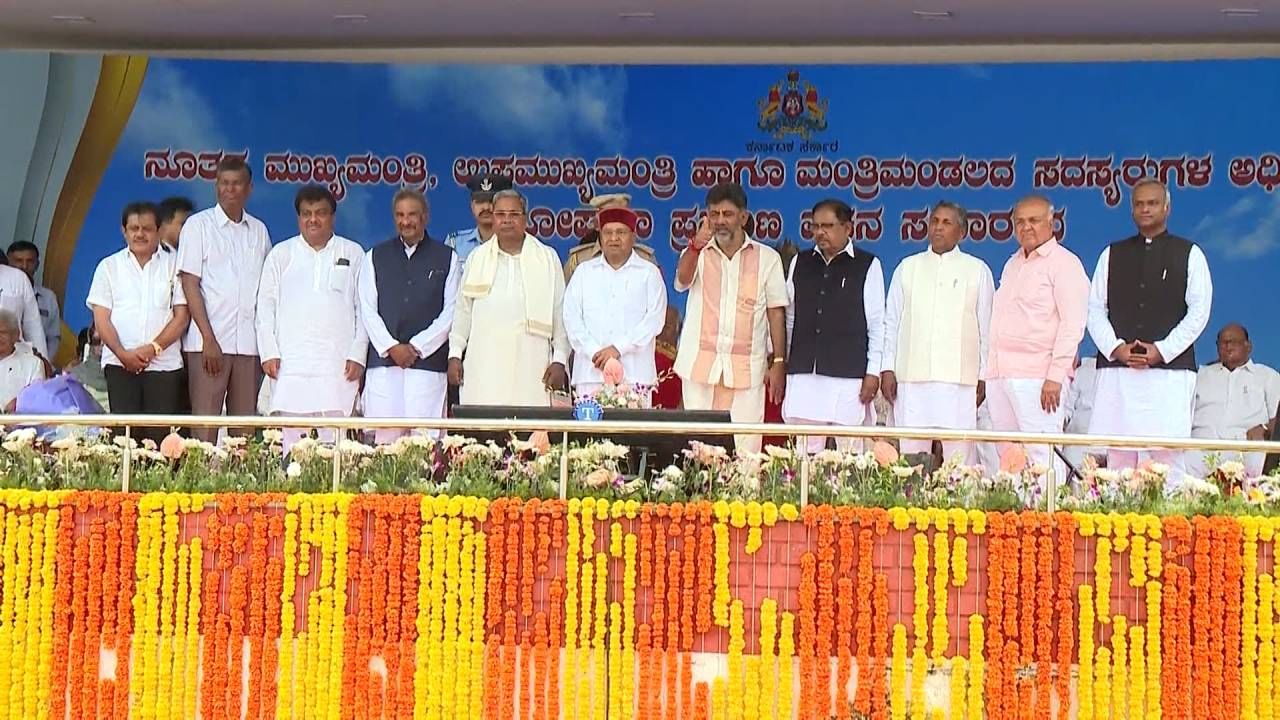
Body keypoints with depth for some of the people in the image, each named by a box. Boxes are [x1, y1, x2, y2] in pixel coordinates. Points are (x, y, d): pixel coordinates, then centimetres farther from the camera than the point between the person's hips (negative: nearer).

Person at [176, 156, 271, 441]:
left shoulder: (258, 230, 14)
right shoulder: (198, 225, 3)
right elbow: (190, 285, -2)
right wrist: (209, 339, -11)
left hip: (249, 343, 4)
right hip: (208, 342, -3)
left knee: (245, 429, 3)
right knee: (205, 428, -7)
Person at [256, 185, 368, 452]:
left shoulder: (353, 254, 12)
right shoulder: (281, 254, 15)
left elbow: (364, 309, 9)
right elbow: (266, 306, 12)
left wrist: (358, 355, -1)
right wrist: (269, 353, 1)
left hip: (339, 366, -1)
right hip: (291, 365, 1)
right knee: (292, 438, -5)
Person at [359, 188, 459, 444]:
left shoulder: (447, 258, 10)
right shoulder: (375, 257, 15)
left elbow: (451, 311, 3)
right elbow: (368, 310, 8)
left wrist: (417, 347, -5)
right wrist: (391, 347, -5)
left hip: (428, 360, -1)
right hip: (383, 360, 1)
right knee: (385, 435, -4)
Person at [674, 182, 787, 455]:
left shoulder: (767, 258, 8)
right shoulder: (698, 254, 8)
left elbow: (776, 312, 7)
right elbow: (682, 279, -15)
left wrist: (778, 362, -1)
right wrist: (697, 245, -35)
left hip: (746, 369, -1)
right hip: (700, 365, 1)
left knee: (745, 448, -6)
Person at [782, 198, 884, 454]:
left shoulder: (868, 266, 2)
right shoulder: (800, 263, 12)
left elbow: (877, 323, 1)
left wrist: (873, 373, -3)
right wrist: (782, 363, 14)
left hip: (849, 375, -3)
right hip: (803, 374, 3)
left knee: (849, 449, -2)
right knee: (805, 449, 2)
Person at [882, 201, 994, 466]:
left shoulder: (977, 270, 9)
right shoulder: (908, 267, 14)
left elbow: (986, 326, 9)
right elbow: (891, 322, 14)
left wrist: (983, 377, 3)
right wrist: (888, 369, 6)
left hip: (959, 377, -2)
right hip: (911, 375, 2)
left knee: (959, 453, -7)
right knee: (910, 448, -1)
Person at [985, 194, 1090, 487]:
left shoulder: (1064, 263, -4)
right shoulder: (1012, 264, 21)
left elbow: (1072, 324, -11)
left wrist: (1055, 376, -18)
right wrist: (990, 371, 17)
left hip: (1036, 376, -8)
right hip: (999, 375, 8)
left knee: (1042, 455, -11)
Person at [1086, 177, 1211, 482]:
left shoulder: (1188, 254, 8)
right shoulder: (1113, 254, 16)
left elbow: (1199, 310, 1)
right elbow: (1095, 308, 11)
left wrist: (1162, 350, -9)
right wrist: (1116, 347, -5)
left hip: (1170, 367, -2)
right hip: (1116, 368, 2)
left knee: (1167, 455, -8)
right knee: (1118, 454, -1)